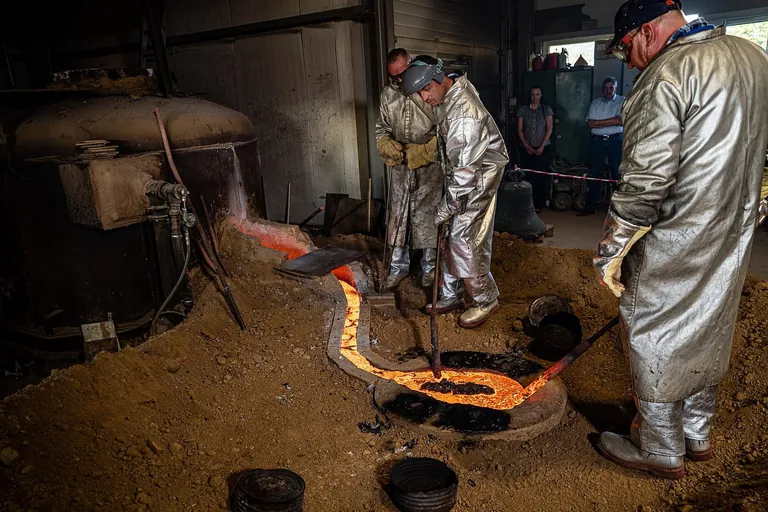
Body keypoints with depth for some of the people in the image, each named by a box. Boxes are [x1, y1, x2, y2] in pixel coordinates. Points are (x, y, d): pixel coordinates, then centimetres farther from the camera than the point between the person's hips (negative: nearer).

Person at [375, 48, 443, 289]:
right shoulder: (388, 94, 6)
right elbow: (382, 127, 16)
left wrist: (425, 151, -21)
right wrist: (386, 145, -5)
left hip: (428, 167, -4)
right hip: (400, 166, 5)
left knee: (427, 215, 5)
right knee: (398, 215, 9)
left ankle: (429, 266, 22)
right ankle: (399, 266, 23)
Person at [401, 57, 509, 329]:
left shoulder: (464, 112, -29)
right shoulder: (445, 97, 2)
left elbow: (466, 169, -28)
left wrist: (446, 208, -22)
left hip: (479, 177, -9)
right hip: (456, 175, 9)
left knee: (463, 240, -8)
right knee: (449, 237, 11)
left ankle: (486, 300, 10)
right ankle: (451, 296, 24)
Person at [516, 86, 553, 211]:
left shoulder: (546, 109, 5)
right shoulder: (523, 110, 6)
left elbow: (549, 129, 1)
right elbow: (519, 130, 4)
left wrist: (542, 146, -8)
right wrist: (526, 146, -6)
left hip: (542, 148, -1)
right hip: (526, 148, 1)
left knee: (540, 176, -4)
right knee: (527, 175, -5)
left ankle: (538, 204, 1)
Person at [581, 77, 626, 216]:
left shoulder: (622, 101, 4)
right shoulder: (595, 102, 10)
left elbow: (620, 120, -11)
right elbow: (590, 124, -2)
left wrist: (598, 122, -11)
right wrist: (611, 122, -9)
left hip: (615, 140, -2)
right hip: (597, 141, 2)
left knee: (617, 173, 1)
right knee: (594, 174, 4)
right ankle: (590, 207, 9)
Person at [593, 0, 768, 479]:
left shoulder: (665, 76, -20)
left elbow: (645, 180, -24)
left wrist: (611, 251, -14)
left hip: (673, 245, -9)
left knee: (656, 344, 8)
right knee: (707, 335, 21)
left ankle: (661, 452, 26)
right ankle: (698, 436, 39)